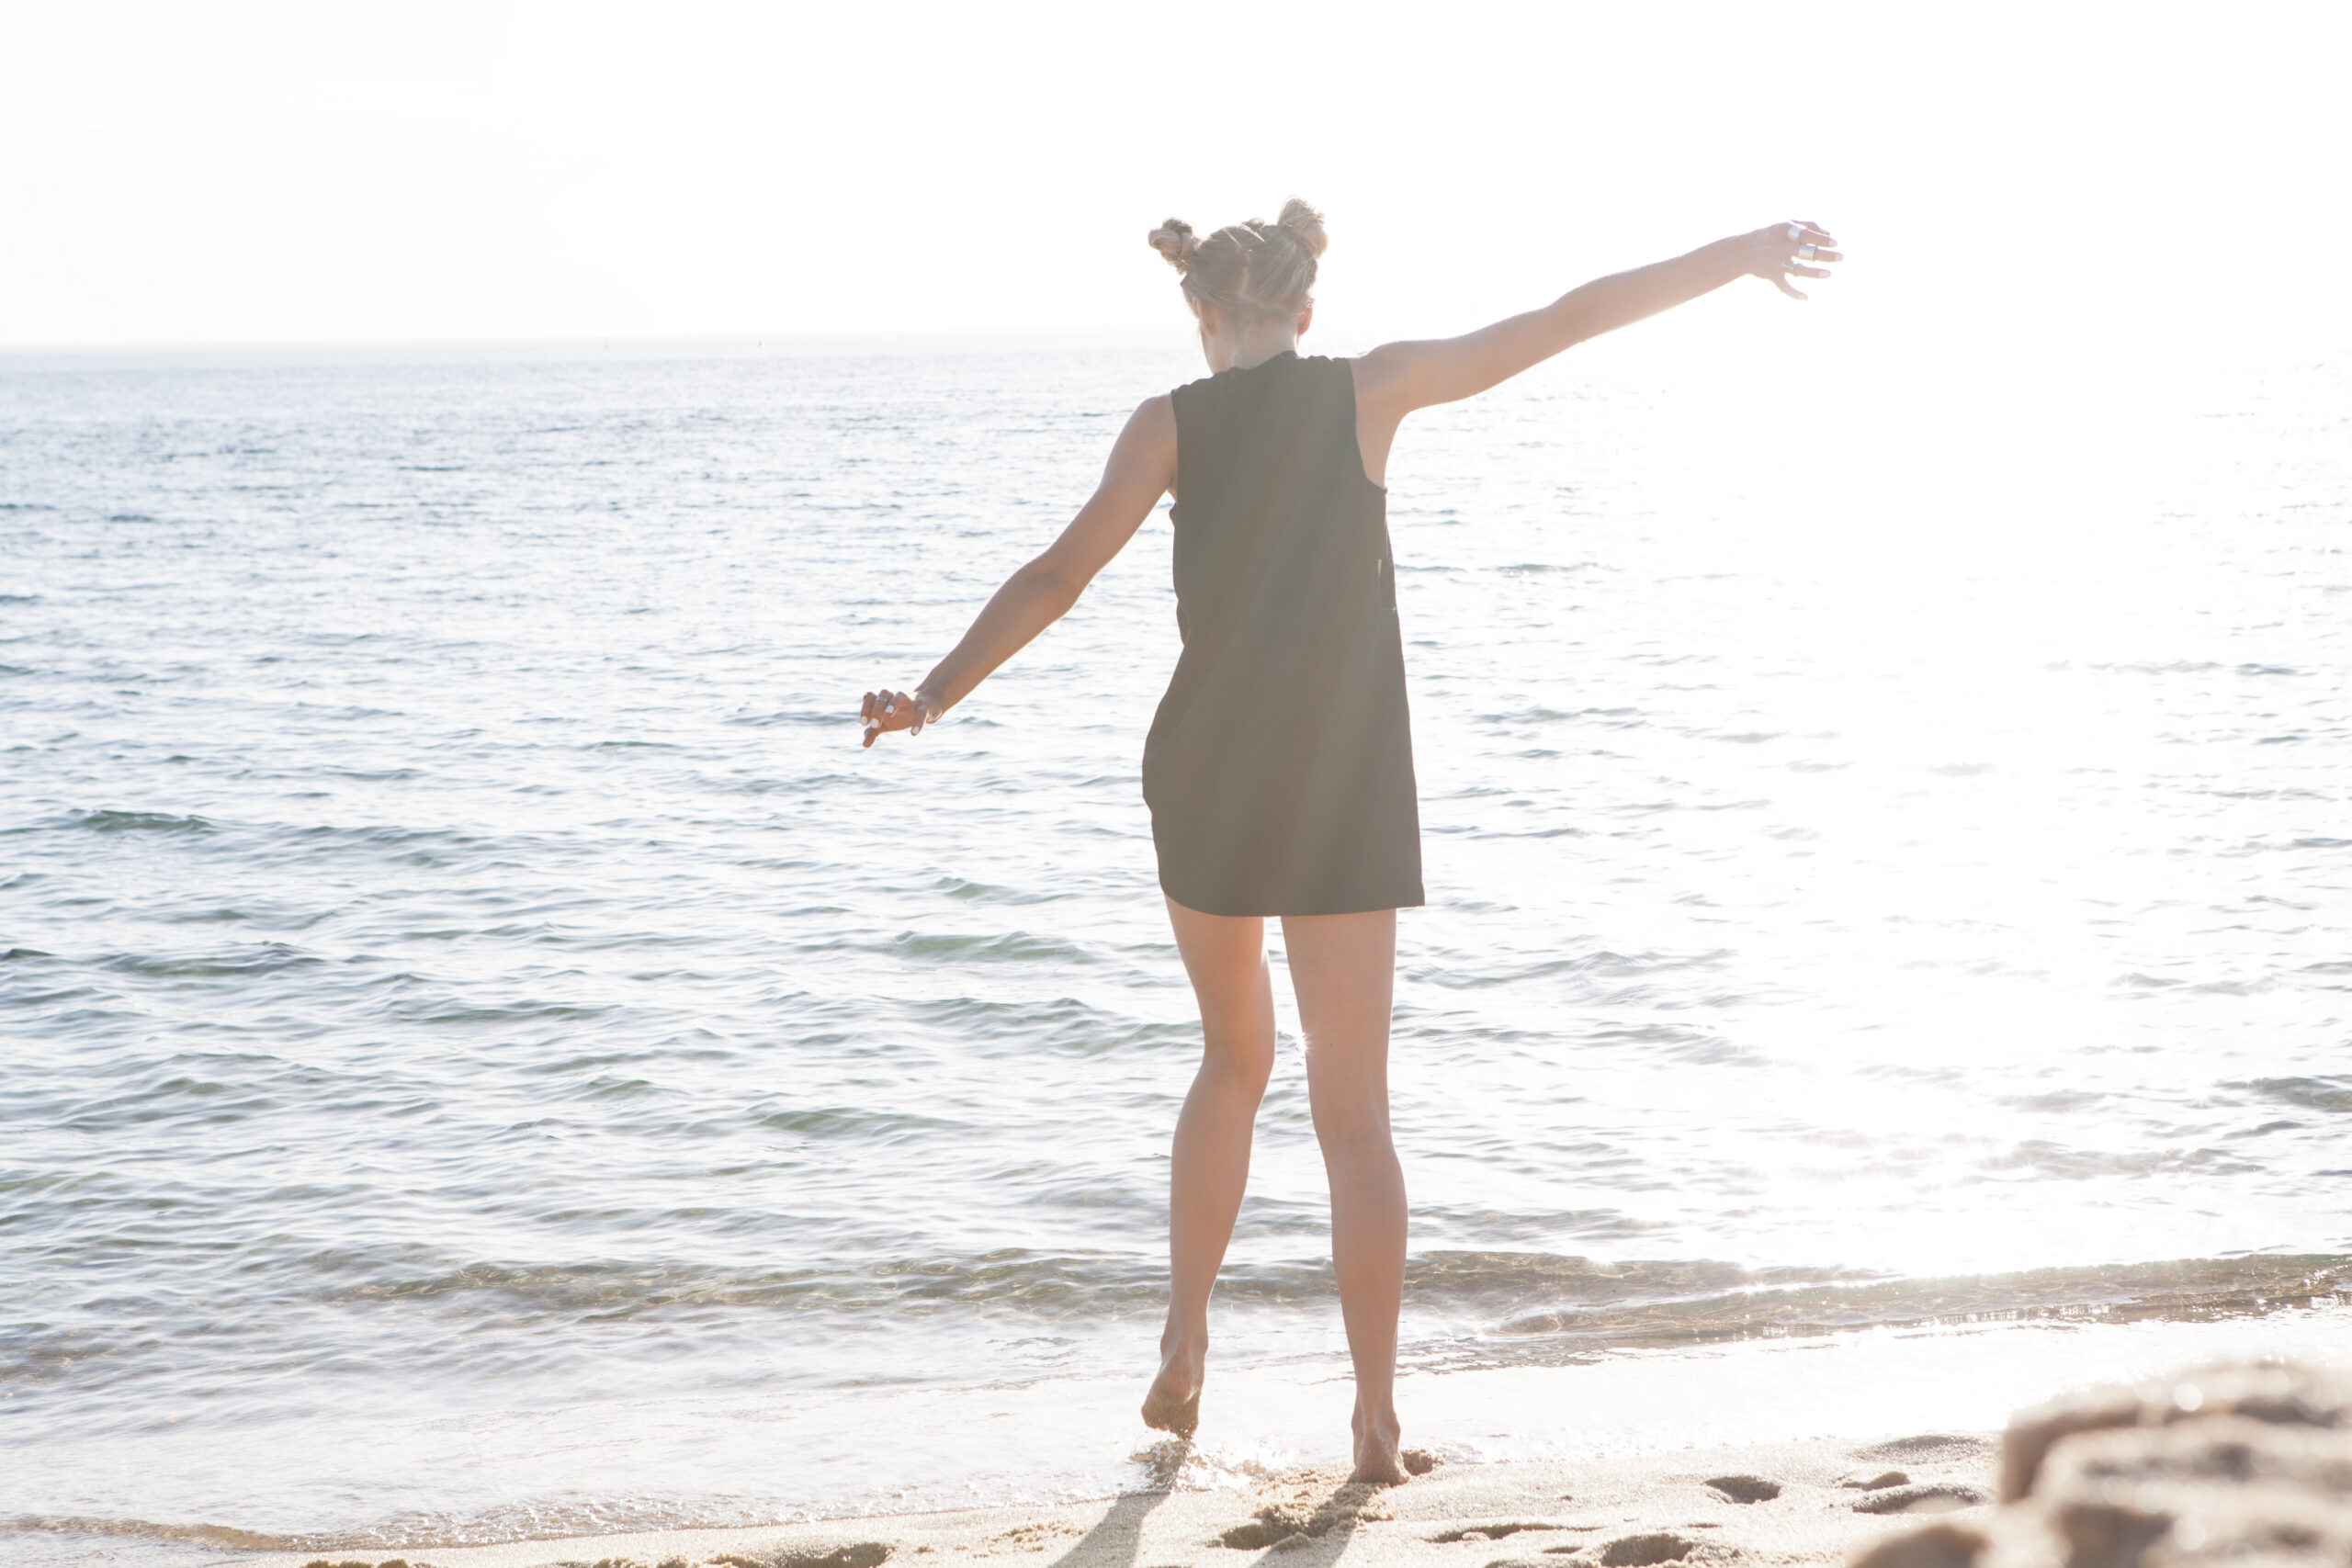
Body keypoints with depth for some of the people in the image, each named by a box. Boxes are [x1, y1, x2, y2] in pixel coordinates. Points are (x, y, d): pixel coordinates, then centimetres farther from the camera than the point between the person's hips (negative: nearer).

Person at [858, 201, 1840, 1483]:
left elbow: (1058, 575, -9)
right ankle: (1376, 1419, 1)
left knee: (1234, 1057, 23)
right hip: (1348, 795, -1)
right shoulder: (1369, 390, -1)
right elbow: (1568, 320, 2)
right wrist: (1744, 256, 8)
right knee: (1353, 1110, 4)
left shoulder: (1172, 424, -1)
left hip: (1207, 777, 1)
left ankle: (1185, 1349, 20)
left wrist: (936, 696, -6)